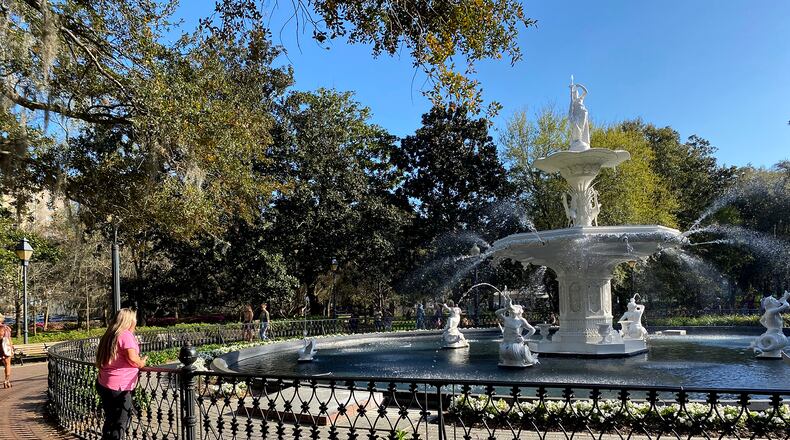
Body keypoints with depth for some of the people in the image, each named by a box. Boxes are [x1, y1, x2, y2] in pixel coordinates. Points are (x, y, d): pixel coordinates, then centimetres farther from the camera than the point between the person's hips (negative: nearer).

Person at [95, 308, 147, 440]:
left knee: (111, 421, 19)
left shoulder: (109, 335, 13)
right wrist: (141, 363, -3)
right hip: (119, 387, -8)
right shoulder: (126, 335, -13)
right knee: (121, 424, 2)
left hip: (103, 384, 8)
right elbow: (132, 358, -23)